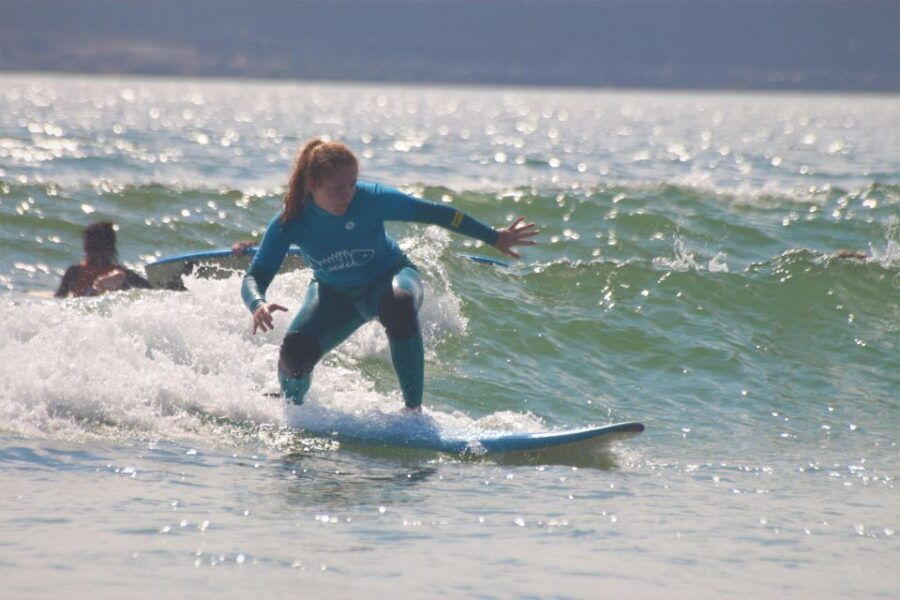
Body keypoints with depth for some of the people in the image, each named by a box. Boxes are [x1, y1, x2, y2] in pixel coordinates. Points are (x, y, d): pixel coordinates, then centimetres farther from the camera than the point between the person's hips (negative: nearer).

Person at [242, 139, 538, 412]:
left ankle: (414, 409, -29)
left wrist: (494, 238, -13)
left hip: (388, 277, -2)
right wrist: (258, 305, -50)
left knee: (399, 305, -39)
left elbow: (434, 213, -17)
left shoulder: (371, 199, -27)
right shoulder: (290, 222, -25)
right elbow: (255, 277, -25)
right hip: (335, 295, 2)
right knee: (295, 352, -23)